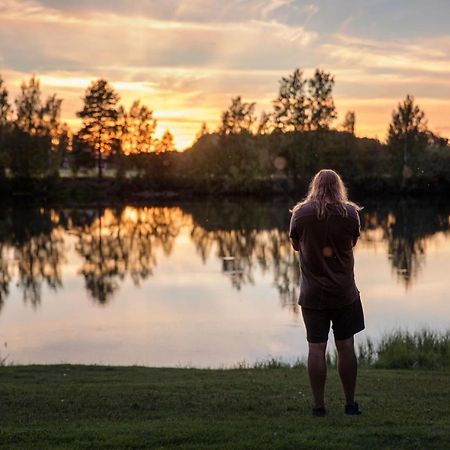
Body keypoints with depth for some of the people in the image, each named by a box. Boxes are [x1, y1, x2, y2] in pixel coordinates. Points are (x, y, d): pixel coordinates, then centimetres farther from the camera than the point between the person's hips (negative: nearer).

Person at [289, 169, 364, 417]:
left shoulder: (301, 213, -6)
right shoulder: (350, 213, -5)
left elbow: (295, 245, 6)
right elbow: (352, 244, 8)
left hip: (312, 293, -1)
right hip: (344, 292, 1)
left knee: (316, 348, 3)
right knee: (346, 346, 8)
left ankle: (319, 405, 7)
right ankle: (350, 404, 15)